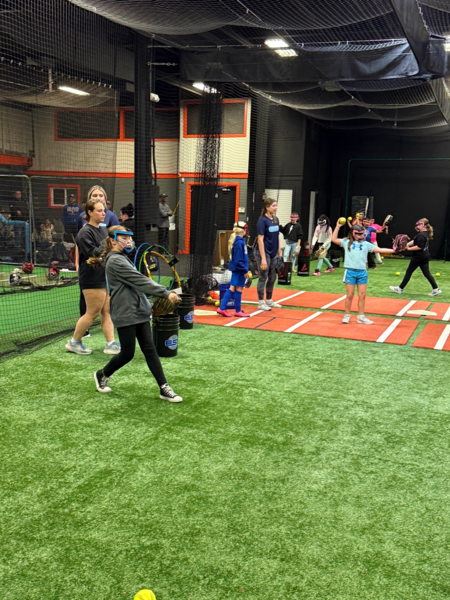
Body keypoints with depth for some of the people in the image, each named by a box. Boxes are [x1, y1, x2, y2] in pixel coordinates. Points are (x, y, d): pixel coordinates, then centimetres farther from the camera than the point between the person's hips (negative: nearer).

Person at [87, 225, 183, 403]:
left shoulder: (122, 258, 15)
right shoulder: (115, 261, -16)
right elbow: (140, 280, -25)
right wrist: (166, 293, -27)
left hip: (139, 312, 9)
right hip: (125, 315, -9)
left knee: (149, 349, 4)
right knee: (127, 353, 3)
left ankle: (164, 388, 5)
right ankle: (102, 375, 29)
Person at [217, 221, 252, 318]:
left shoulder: (239, 241, 12)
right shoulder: (239, 242, -18)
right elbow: (239, 260, -21)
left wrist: (245, 269, 20)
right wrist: (245, 271, -18)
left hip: (236, 269, 9)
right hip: (239, 269, -9)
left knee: (232, 288, 11)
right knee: (239, 288, 1)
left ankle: (222, 308, 11)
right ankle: (238, 311, 12)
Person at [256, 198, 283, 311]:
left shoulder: (276, 220, 9)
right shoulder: (262, 221, -14)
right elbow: (260, 240, -16)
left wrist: (279, 253, 13)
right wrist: (263, 258, -20)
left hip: (273, 254, 8)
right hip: (264, 253, -8)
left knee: (272, 278, 14)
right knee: (263, 278, 0)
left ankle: (269, 301, 27)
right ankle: (261, 303, 9)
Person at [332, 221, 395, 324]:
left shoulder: (366, 244, 10)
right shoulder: (347, 242, 5)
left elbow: (380, 249, 7)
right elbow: (334, 239, 1)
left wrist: (393, 250, -1)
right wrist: (337, 227, -4)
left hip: (362, 272, 3)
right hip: (350, 272, -3)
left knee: (362, 295, 5)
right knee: (350, 295, 2)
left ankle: (361, 317, 15)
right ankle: (347, 315, 16)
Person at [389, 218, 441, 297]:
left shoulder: (421, 235, -20)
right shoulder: (426, 234, 11)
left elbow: (419, 247, -26)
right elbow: (414, 241, 11)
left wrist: (408, 248, -18)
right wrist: (406, 244, 0)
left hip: (418, 257, -9)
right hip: (425, 256, 9)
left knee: (408, 272, 3)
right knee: (427, 273, 9)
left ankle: (400, 288, 12)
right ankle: (436, 289, 4)